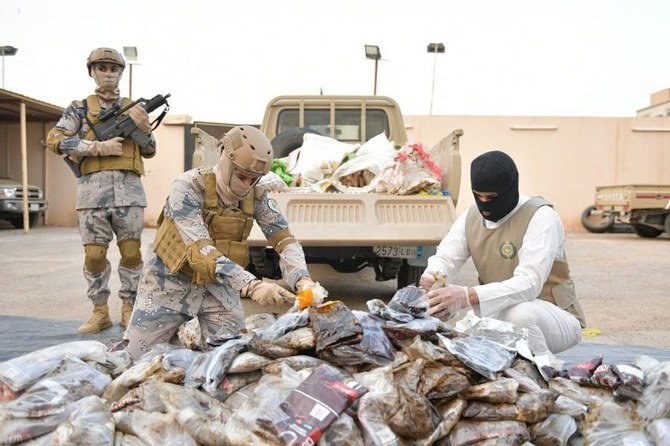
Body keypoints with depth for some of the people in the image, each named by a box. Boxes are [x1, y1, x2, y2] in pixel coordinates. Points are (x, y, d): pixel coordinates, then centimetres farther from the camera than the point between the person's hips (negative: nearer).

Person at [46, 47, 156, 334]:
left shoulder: (133, 108, 17)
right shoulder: (79, 108, 12)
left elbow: (149, 152, 17)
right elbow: (54, 140, -2)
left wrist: (144, 129, -4)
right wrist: (99, 147, -11)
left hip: (129, 187, 1)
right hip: (93, 188, -1)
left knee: (131, 252, 1)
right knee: (94, 254, 0)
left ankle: (129, 310, 14)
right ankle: (100, 312, 14)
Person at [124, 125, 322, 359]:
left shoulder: (257, 195, -11)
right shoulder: (188, 187, -25)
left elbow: (284, 240, -11)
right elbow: (200, 252, -34)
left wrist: (302, 279, -32)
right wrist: (252, 285, -45)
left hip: (219, 286, 3)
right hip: (172, 283, -3)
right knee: (134, 359, 4)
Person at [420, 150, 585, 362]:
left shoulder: (541, 217, -19)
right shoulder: (471, 217, 2)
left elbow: (529, 283, -31)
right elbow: (445, 257, -4)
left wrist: (467, 296, -44)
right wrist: (431, 277, -30)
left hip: (555, 315, -6)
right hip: (500, 311, 6)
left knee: (519, 314, -38)